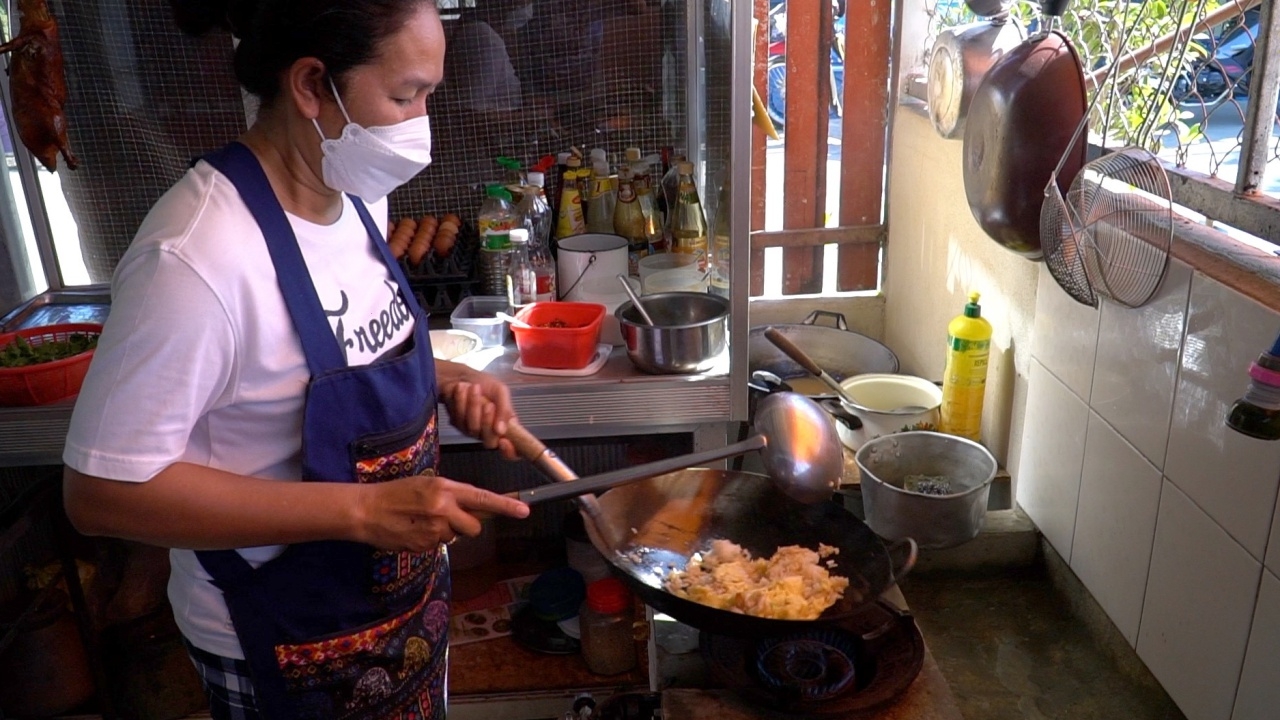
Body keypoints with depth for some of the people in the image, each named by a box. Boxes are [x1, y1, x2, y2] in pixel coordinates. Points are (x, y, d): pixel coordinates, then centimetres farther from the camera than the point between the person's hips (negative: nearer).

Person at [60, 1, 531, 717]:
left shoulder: (355, 196, -4)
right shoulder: (197, 255, -30)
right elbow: (101, 491, -26)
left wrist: (447, 379, -8)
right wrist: (363, 510, -31)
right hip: (288, 643, -7)